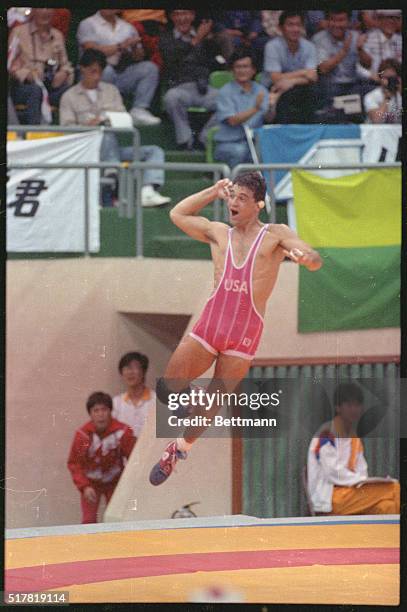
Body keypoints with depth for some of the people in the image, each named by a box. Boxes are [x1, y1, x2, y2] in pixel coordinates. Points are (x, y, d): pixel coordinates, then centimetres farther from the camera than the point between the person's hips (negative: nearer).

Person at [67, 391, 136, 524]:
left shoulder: (122, 432, -22)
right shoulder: (82, 434, -21)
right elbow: (74, 463, -13)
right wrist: (84, 487, -23)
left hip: (115, 482, 1)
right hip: (91, 483, -1)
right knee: (89, 521, -10)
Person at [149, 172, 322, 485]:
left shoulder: (275, 235, 2)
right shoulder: (218, 233, 12)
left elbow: (316, 261, -9)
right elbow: (177, 214, 20)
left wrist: (302, 256, -34)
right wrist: (214, 192, 14)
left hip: (246, 333, -3)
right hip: (208, 325, 3)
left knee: (215, 399, 7)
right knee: (167, 390, -3)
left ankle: (182, 446, 29)